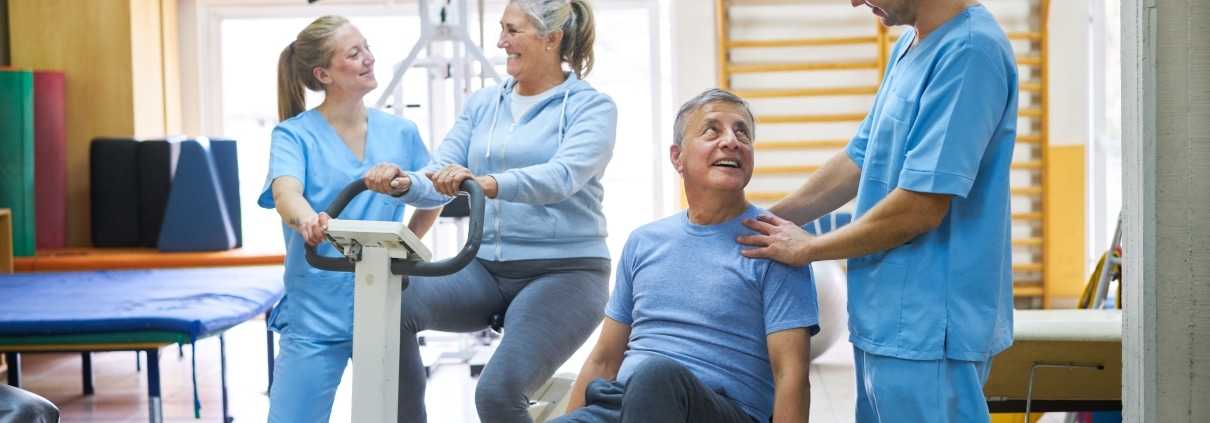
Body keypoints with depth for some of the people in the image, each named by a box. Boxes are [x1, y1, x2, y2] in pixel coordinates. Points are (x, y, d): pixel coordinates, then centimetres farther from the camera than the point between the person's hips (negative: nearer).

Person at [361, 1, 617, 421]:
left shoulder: (591, 106, -3)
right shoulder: (482, 104, 13)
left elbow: (563, 176, -22)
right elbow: (441, 178, 5)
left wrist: (486, 184, -39)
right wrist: (404, 183, -19)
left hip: (563, 271, -5)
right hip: (486, 268, 5)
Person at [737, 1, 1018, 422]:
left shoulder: (969, 51, -19)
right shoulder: (910, 45, 11)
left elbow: (920, 209, -21)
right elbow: (859, 159, 17)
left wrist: (808, 248, -9)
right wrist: (762, 226, 12)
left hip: (928, 328, -9)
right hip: (884, 321, 9)